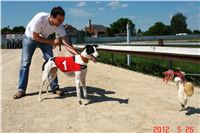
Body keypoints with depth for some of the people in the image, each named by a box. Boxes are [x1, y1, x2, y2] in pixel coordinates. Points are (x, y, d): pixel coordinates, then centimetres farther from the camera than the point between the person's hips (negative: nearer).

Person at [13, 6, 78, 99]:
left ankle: (55, 87, -1)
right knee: (25, 63, -5)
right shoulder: (40, 18, -39)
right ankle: (21, 90, 2)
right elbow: (35, 37, -27)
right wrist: (52, 41, -27)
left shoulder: (60, 26, -28)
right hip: (30, 37, -2)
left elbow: (67, 43, -33)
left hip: (44, 38, 3)